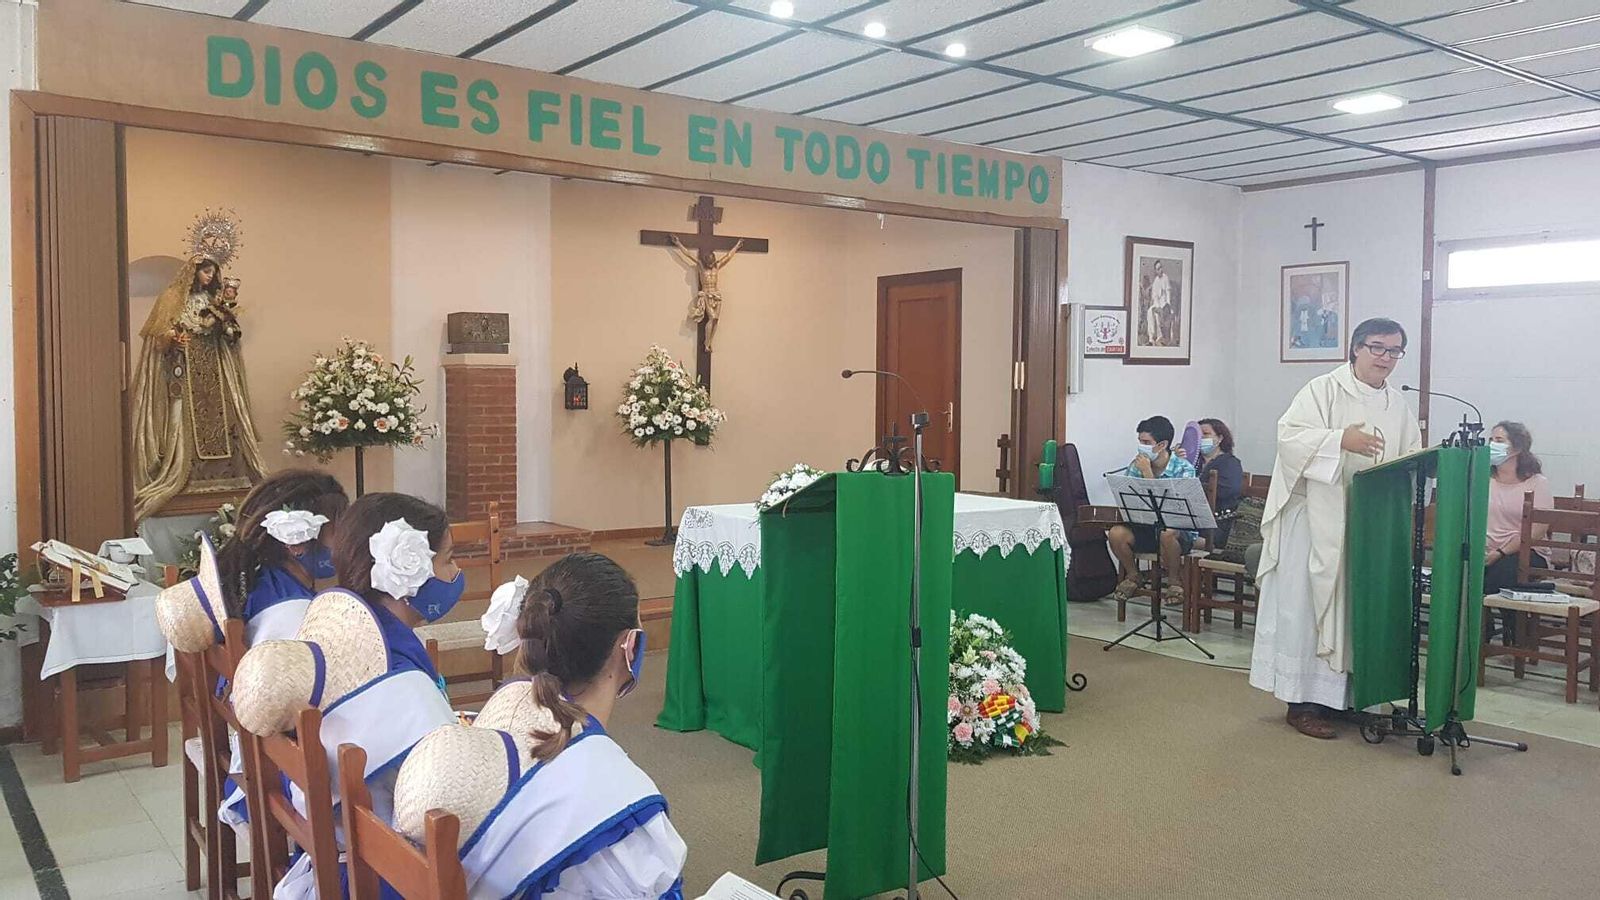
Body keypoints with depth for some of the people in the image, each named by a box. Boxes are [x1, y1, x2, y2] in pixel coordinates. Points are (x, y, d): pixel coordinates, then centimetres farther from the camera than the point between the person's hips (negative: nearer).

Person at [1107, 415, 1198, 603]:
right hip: (1145, 526, 4)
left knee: (1166, 534, -38)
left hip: (1180, 529, -4)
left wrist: (1147, 473, -23)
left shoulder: (1184, 469, -13)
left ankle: (1174, 580, -9)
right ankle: (1132, 576, 5)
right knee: (1116, 533, -24)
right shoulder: (1137, 465, -1)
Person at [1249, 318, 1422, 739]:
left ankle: (1346, 695, 21)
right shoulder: (1324, 389, -5)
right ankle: (1303, 702, 3)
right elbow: (1290, 435, -16)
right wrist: (1341, 439, -28)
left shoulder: (1398, 404, 14)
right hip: (1318, 520, -6)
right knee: (1308, 606, -3)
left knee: (1360, 607, 10)